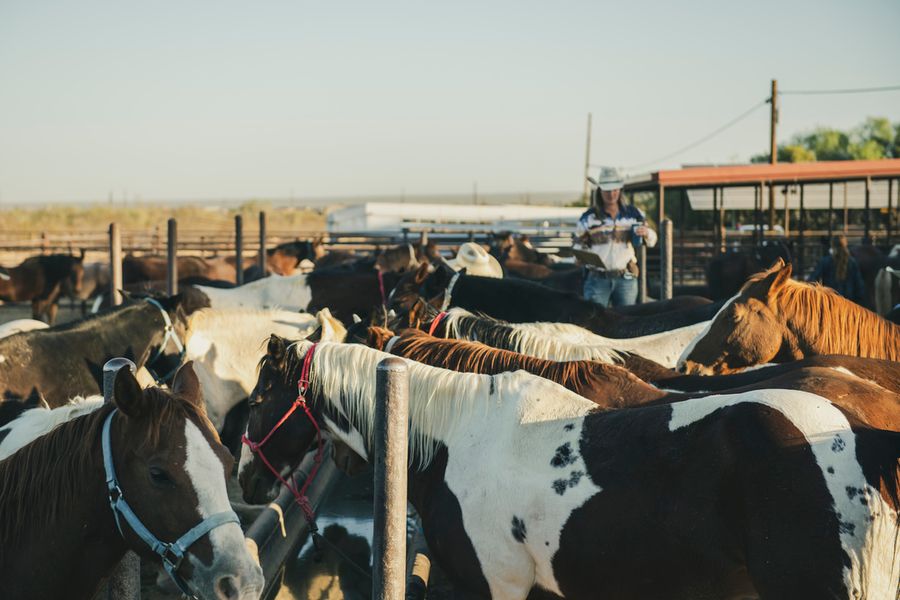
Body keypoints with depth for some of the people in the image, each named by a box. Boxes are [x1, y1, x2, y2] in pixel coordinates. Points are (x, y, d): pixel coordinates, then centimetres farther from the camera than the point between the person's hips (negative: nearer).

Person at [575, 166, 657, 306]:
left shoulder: (633, 214, 7)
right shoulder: (588, 218, 1)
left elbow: (651, 242, 12)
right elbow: (579, 247, 8)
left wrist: (646, 233, -11)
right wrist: (582, 259, -14)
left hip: (626, 279, 2)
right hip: (597, 279, -2)